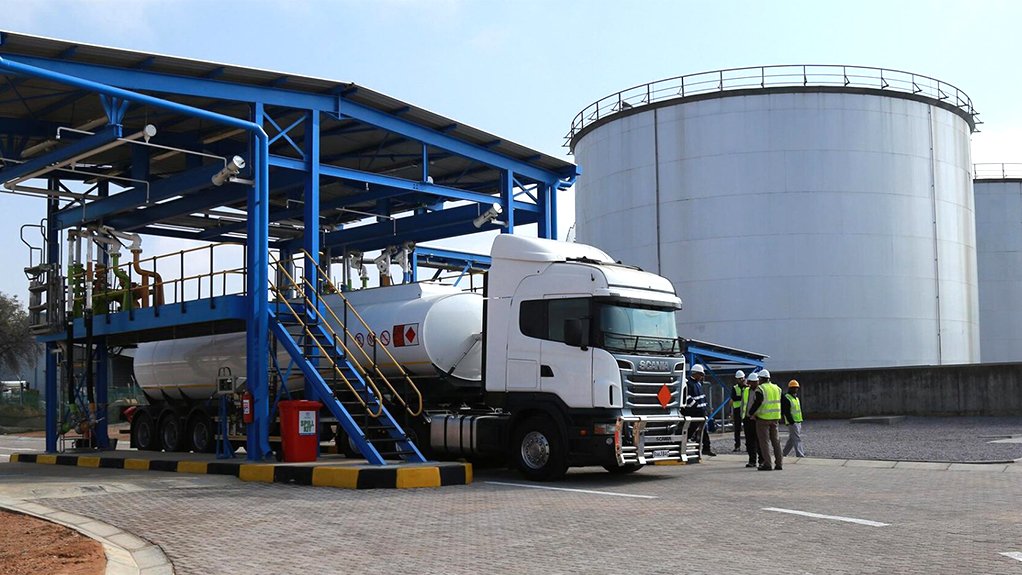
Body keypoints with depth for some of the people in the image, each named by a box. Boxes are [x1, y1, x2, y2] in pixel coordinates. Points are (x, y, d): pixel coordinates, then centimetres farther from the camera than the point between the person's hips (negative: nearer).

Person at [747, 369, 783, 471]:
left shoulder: (760, 389, -12)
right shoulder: (777, 388, 9)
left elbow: (756, 403, -15)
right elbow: (778, 403, 12)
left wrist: (751, 413, 1)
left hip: (763, 418, -6)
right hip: (775, 418, 6)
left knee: (764, 441, -2)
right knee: (775, 440, 12)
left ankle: (767, 464, -4)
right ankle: (779, 463, 12)